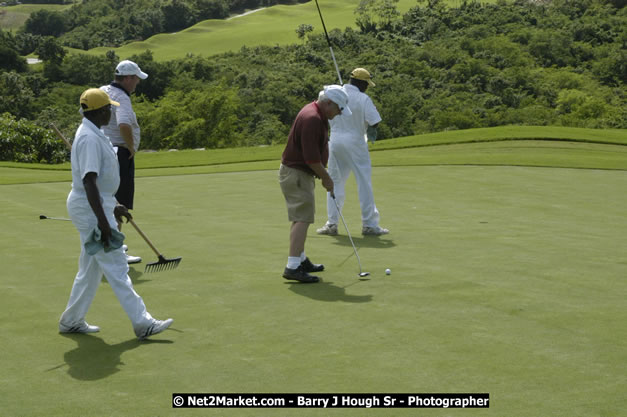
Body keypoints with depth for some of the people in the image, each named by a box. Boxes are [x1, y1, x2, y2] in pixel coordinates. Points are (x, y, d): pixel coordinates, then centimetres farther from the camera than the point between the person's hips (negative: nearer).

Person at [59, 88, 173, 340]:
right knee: (116, 267, -8)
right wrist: (102, 221, -31)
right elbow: (89, 181, -28)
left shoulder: (93, 135, 14)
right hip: (90, 208, -11)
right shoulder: (89, 139, -20)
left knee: (91, 269, 16)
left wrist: (112, 206, 28)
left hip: (98, 205, 11)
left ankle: (71, 321, 23)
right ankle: (142, 323, -5)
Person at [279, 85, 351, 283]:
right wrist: (326, 178, -12)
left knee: (301, 218, 18)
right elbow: (311, 157, -25)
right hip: (296, 173, -11)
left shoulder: (318, 115, 11)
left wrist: (323, 175, 19)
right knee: (302, 218, -14)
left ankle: (300, 260, 29)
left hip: (299, 172, 11)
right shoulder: (312, 118, -23)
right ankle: (293, 267, -16)